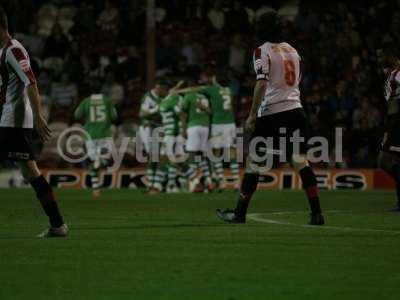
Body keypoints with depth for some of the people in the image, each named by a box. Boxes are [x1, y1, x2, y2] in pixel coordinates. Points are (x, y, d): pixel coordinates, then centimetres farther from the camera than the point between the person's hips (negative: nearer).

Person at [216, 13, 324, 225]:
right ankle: (316, 213, -5)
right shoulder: (292, 50, 16)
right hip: (295, 110, 6)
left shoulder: (263, 52, -6)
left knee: (253, 162, 4)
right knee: (300, 161, 3)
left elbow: (262, 83, -17)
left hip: (271, 112, -6)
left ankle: (240, 212, 9)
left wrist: (252, 114, -14)